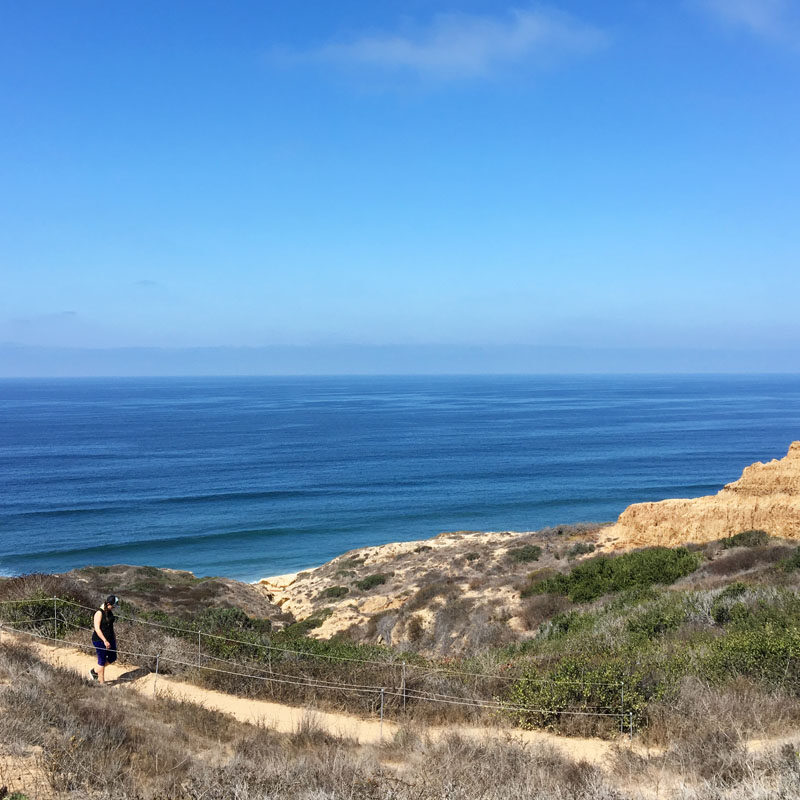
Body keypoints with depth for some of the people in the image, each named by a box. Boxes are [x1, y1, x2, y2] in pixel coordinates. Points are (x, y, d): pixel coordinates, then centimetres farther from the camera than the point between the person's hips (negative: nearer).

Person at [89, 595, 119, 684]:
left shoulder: (109, 611, 5)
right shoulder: (99, 613, -20)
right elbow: (97, 628, -23)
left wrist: (114, 637, 22)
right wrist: (105, 641, -25)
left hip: (109, 639, 9)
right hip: (100, 640, -9)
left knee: (112, 658, 15)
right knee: (102, 661, 1)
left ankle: (94, 671, 31)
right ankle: (102, 682, 12)